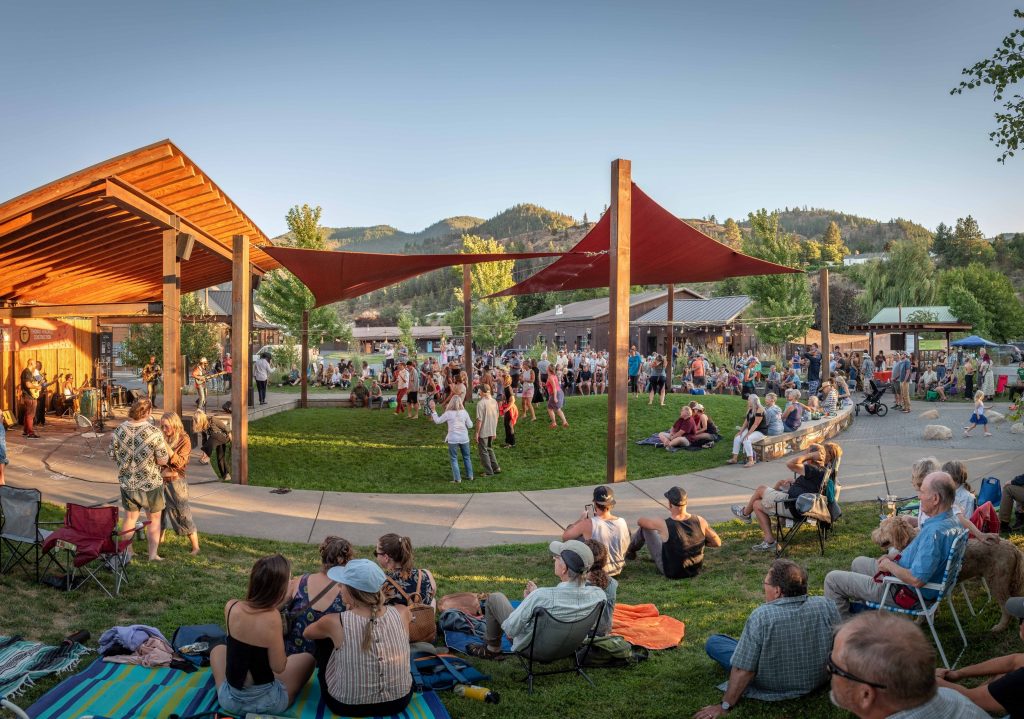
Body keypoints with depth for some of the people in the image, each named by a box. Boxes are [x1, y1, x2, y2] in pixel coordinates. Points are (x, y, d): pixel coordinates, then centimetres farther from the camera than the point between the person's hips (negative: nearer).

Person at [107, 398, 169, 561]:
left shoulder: (119, 430, -9)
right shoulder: (154, 432, -21)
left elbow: (111, 454, 2)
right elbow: (163, 460, -17)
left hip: (127, 482, 4)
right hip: (151, 483, -4)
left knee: (130, 517, 21)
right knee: (154, 519, 12)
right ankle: (153, 553, 13)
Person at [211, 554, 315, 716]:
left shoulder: (231, 607, -10)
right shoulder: (272, 618, -24)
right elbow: (279, 667, -16)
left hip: (229, 701, 4)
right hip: (266, 704, -4)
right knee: (307, 658, 21)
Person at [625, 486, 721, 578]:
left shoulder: (664, 525, -27)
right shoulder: (700, 521, -19)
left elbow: (640, 521, -8)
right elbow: (717, 542, -6)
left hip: (671, 573, -3)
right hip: (695, 571, 4)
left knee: (644, 527, 8)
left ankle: (630, 552, 37)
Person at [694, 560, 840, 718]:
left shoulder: (761, 616, -31)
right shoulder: (827, 606, -20)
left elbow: (743, 670, -26)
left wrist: (725, 706, -14)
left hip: (772, 689, -4)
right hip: (818, 681, 4)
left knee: (713, 642, 11)